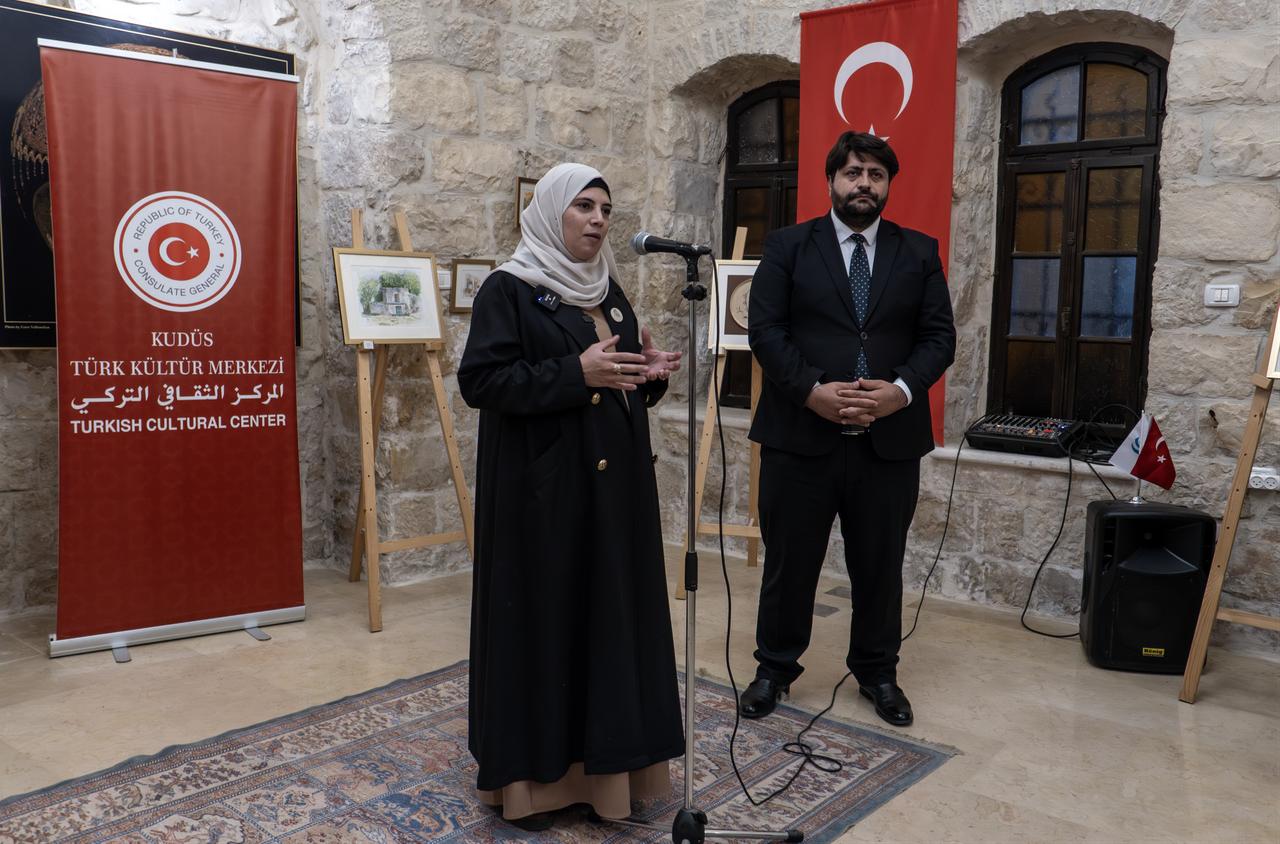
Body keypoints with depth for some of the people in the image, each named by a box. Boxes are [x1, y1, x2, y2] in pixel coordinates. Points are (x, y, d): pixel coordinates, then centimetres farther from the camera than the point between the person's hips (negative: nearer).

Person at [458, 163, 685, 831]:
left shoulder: (608, 291, 14)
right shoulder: (509, 289, -7)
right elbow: (480, 380, -16)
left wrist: (650, 374, -4)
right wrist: (575, 373, -23)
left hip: (613, 484, 7)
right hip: (542, 488, -7)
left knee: (609, 614, 11)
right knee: (542, 621, 2)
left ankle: (598, 754, 27)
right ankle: (529, 770, 18)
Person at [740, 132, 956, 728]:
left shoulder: (920, 252, 9)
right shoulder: (788, 246, 4)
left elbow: (939, 337, 4)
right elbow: (765, 328, -4)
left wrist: (902, 390, -14)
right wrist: (813, 390, -17)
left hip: (890, 439, 2)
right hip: (799, 434, -1)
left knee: (880, 565, 12)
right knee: (788, 562, 9)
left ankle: (877, 672, 31)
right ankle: (775, 667, 26)